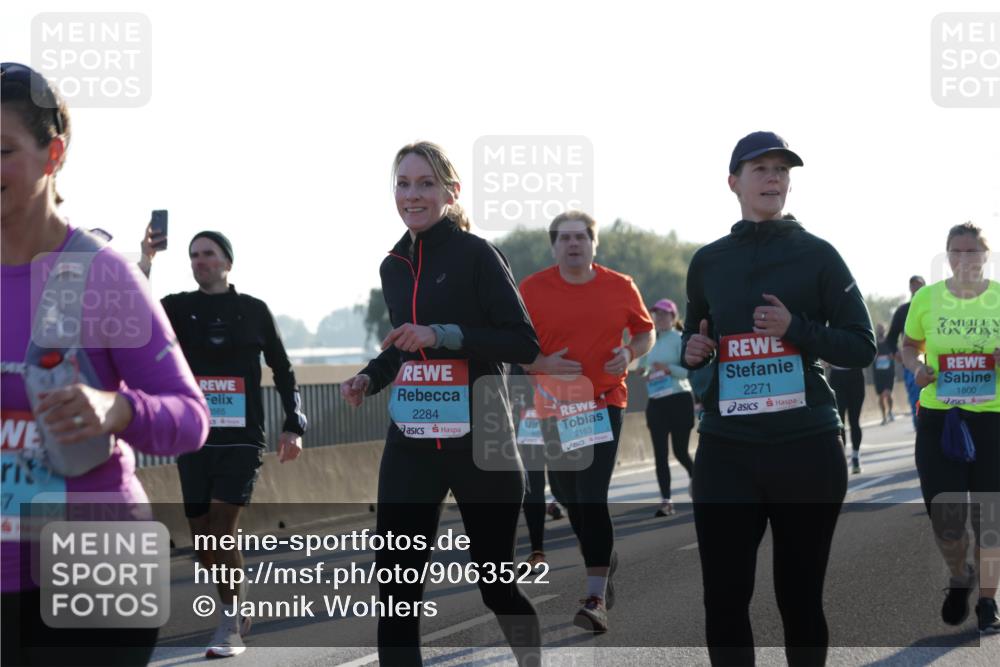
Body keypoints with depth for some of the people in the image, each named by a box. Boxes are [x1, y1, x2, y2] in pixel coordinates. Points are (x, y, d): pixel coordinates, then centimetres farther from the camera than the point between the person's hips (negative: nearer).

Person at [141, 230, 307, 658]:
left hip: (241, 441, -3)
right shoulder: (178, 307, 6)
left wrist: (293, 425, 2)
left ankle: (230, 628, -4)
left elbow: (282, 370, 9)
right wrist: (144, 264, -16)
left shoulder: (253, 310, 4)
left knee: (222, 533, -14)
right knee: (202, 542, 6)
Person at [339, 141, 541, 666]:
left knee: (496, 583, 7)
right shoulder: (394, 266, 11)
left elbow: (525, 345, -13)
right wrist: (368, 378, 5)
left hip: (478, 441, -5)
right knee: (395, 585, -5)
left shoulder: (476, 255, -8)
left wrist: (443, 335, -23)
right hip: (409, 442, 5)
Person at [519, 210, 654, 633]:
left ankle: (596, 598, -15)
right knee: (567, 496, 13)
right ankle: (604, 557, 42)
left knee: (593, 498, -14)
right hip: (555, 406, 3)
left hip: (604, 403, -3)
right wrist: (544, 364, -15)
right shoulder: (532, 289, 0)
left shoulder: (621, 287, 1)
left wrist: (630, 354, -6)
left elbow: (645, 331, 15)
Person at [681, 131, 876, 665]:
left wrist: (796, 329, -14)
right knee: (724, 598, -1)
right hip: (726, 452, 2)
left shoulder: (816, 254, 1)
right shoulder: (708, 261, 9)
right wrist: (692, 351, 0)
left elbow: (862, 347, 0)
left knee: (800, 597, 6)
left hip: (806, 448, -2)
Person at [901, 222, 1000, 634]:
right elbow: (910, 345, 14)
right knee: (944, 515, -2)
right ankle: (959, 577, 29)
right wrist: (916, 367, -7)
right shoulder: (926, 299, 1)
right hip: (938, 418, 1)